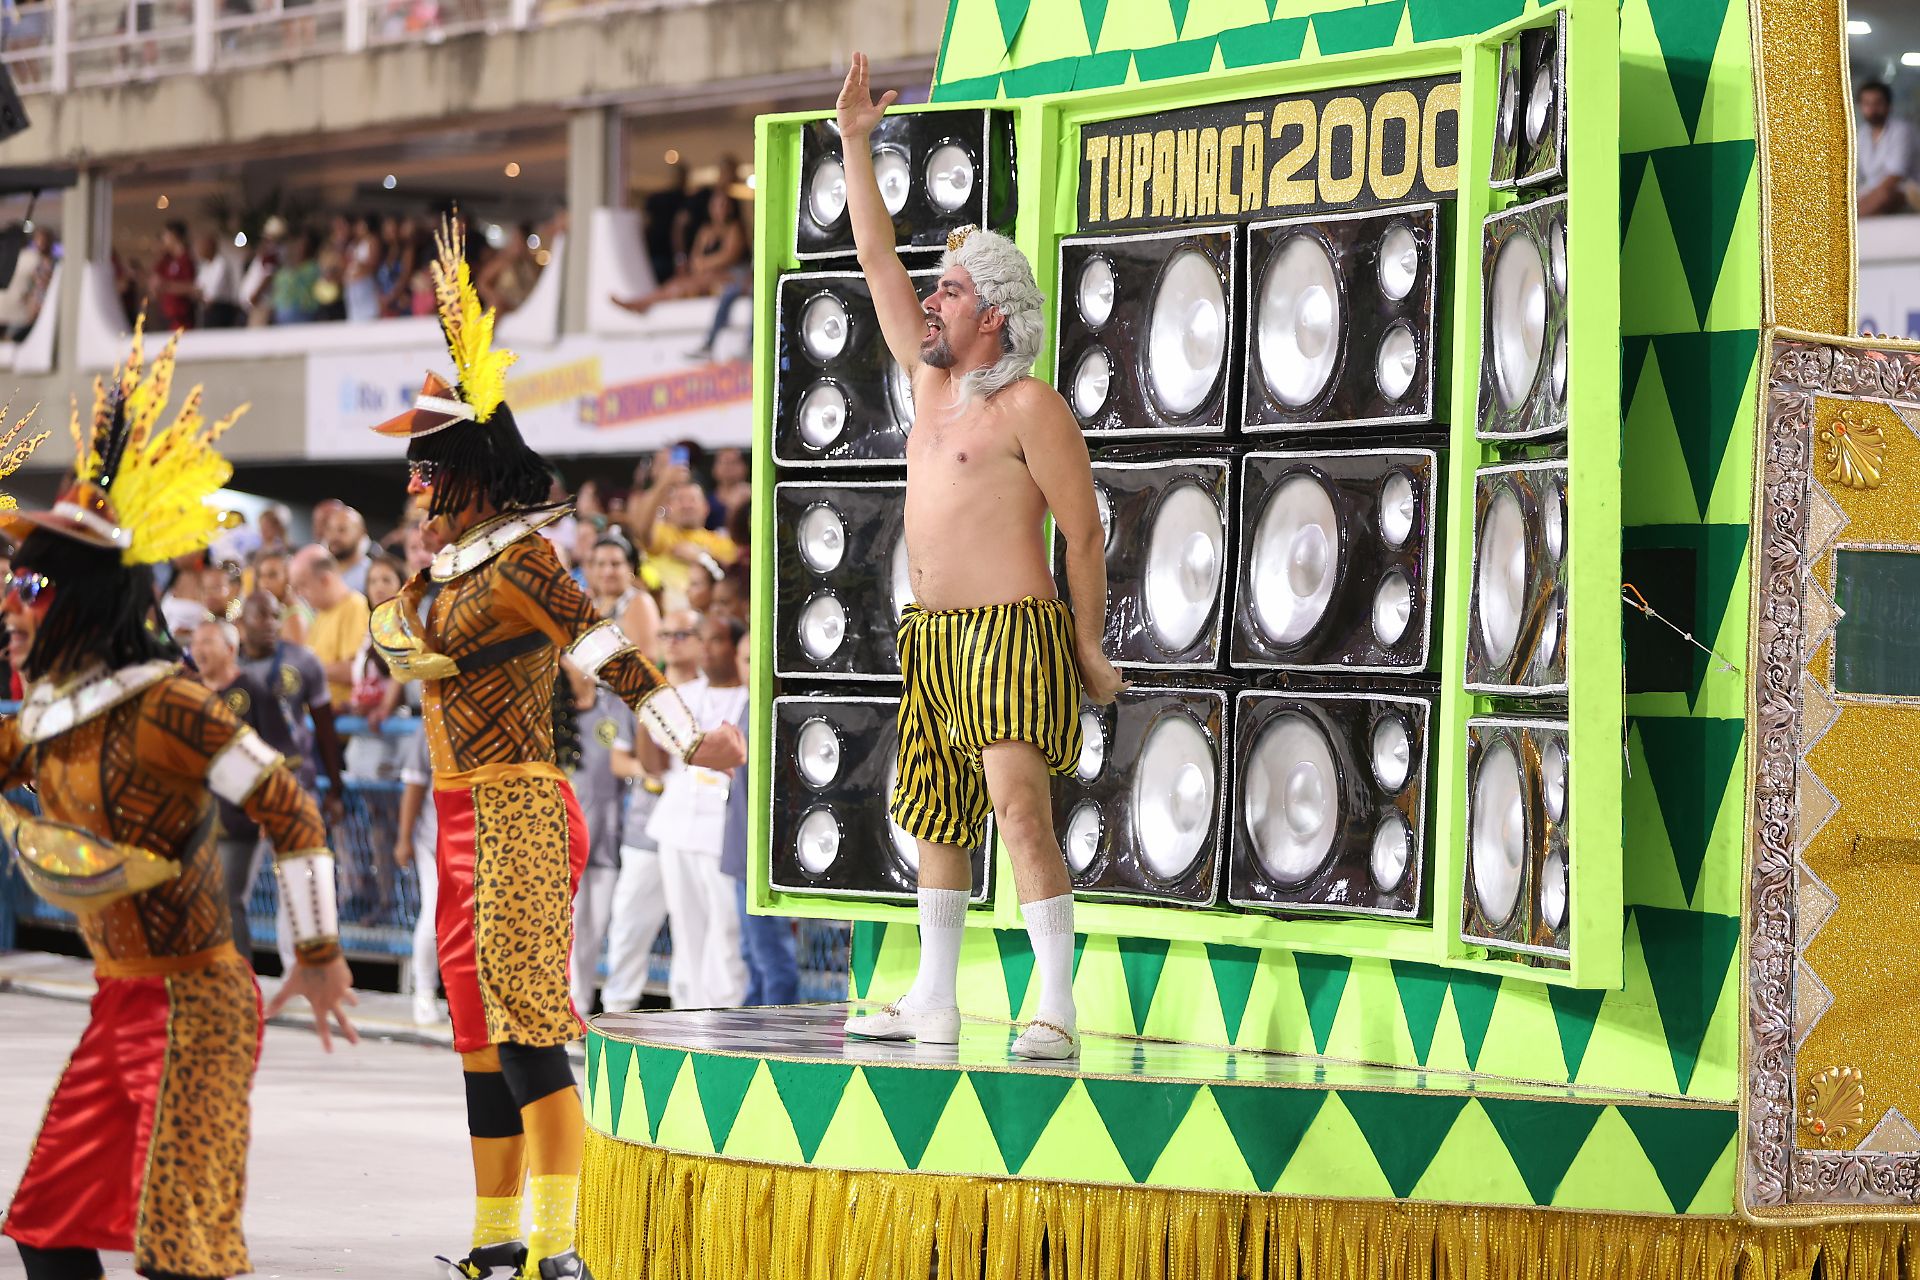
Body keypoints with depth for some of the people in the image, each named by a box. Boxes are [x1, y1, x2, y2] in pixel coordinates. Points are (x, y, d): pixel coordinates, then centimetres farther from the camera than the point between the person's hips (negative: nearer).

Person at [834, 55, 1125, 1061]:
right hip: (933, 635, 9)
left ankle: (1057, 1012, -22)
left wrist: (1090, 645, -10)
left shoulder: (1031, 407, -8)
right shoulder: (931, 379, 14)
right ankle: (934, 1002, 21)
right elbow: (879, 263, 19)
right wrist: (855, 145, 16)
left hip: (1011, 632, -9)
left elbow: (1083, 529, -9)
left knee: (1019, 809, -19)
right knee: (935, 818, 13)